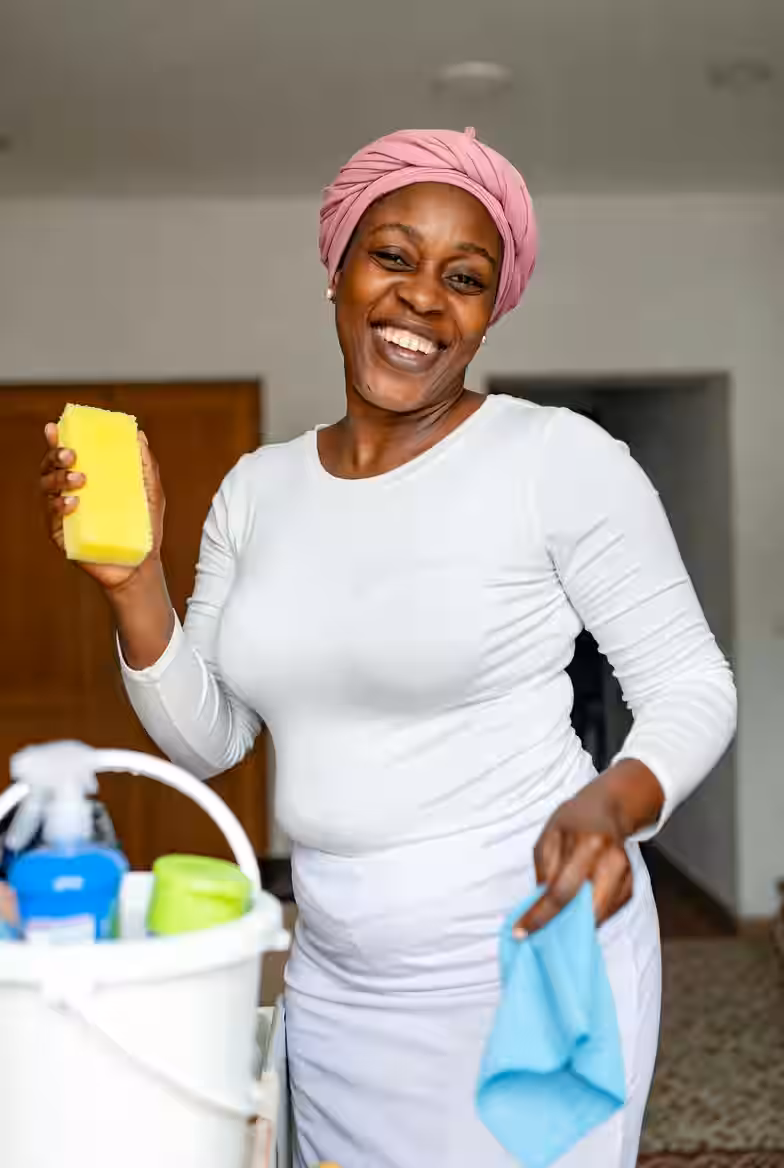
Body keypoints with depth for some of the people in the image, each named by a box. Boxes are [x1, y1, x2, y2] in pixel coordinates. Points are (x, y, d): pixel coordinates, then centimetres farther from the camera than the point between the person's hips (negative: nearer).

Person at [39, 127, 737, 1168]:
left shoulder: (560, 458, -13)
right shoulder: (259, 487, 3)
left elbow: (693, 688, -7)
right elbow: (204, 740, 6)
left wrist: (613, 802, -27)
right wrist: (134, 579, -9)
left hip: (528, 959, -5)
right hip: (334, 981, 5)